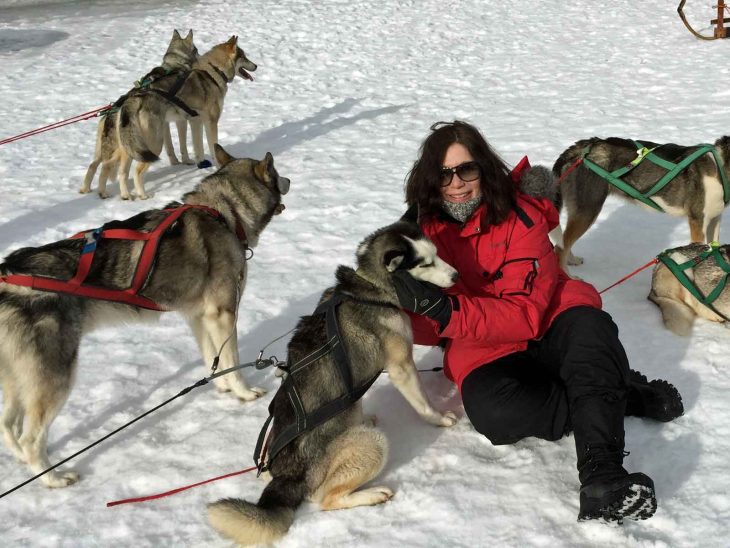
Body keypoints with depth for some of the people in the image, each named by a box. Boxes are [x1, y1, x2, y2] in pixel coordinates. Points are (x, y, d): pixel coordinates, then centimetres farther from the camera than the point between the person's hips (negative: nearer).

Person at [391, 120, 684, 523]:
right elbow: (423, 328, 2)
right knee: (491, 410, -33)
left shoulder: (520, 217, -10)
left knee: (588, 325, -36)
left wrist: (443, 308, -34)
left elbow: (526, 315, -20)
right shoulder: (421, 230, 0)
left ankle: (601, 474, -46)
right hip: (483, 351, 1)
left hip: (547, 328, -1)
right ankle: (624, 394, -18)